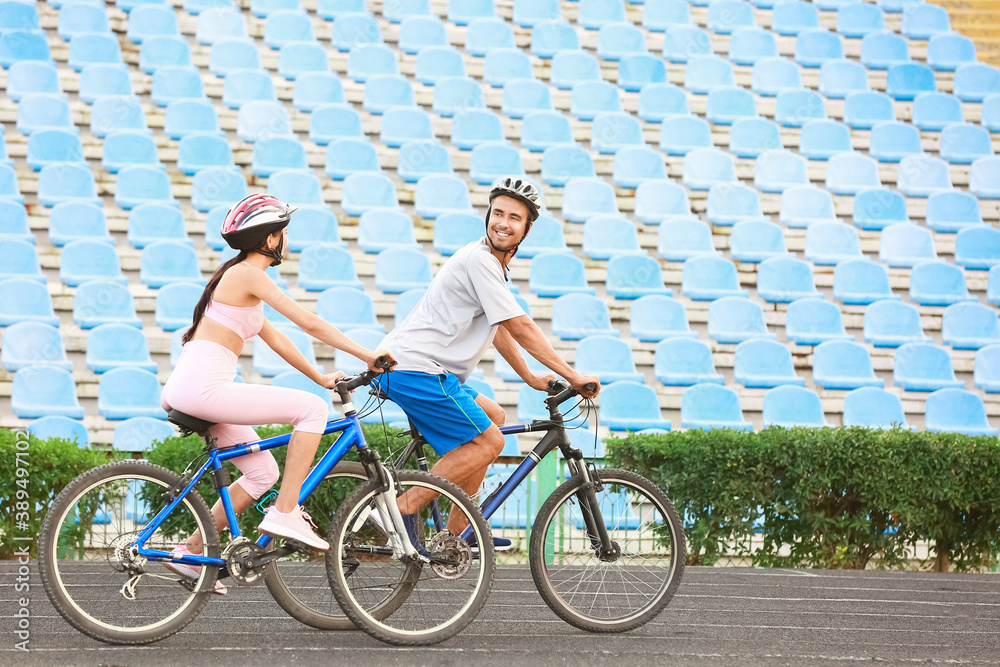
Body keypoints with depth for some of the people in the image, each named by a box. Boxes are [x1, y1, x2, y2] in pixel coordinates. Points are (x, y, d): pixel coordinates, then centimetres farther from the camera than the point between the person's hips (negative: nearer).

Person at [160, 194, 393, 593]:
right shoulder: (249, 275, -8)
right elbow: (311, 324, -11)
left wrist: (320, 377, 29)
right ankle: (285, 512, -10)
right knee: (312, 408, -10)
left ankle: (191, 550, 17)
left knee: (263, 472, 16)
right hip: (202, 387, -10)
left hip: (185, 391, 10)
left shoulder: (234, 276, 22)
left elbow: (275, 338, 28)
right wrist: (369, 357, -6)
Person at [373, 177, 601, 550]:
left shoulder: (492, 262, 19)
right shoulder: (480, 260, -14)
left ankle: (457, 531, 19)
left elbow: (498, 329, 30)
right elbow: (521, 329, -15)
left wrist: (530, 378, 28)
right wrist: (573, 377, -10)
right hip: (415, 370, -10)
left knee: (492, 418, 22)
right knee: (489, 442, -10)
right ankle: (403, 509, -11)